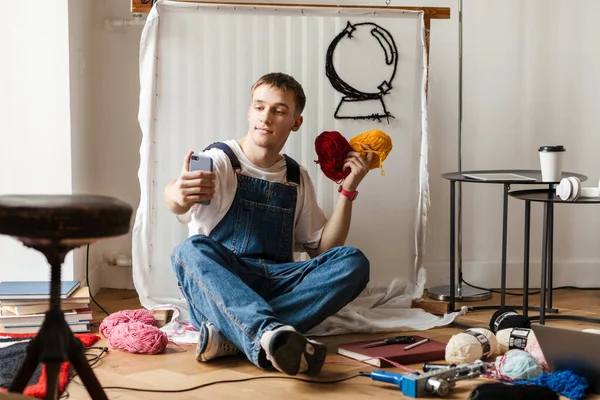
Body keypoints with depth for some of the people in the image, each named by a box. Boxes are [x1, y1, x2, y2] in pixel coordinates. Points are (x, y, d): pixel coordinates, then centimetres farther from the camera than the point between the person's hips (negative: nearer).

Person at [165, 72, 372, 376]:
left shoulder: (297, 178, 15)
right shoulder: (219, 160, 0)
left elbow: (323, 249, 14)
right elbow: (174, 200, -22)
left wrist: (348, 190, 4)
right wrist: (178, 195, -47)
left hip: (276, 289, 4)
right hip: (217, 288, -3)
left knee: (352, 262, -21)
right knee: (193, 250, -34)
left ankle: (231, 334, -35)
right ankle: (270, 335, -57)